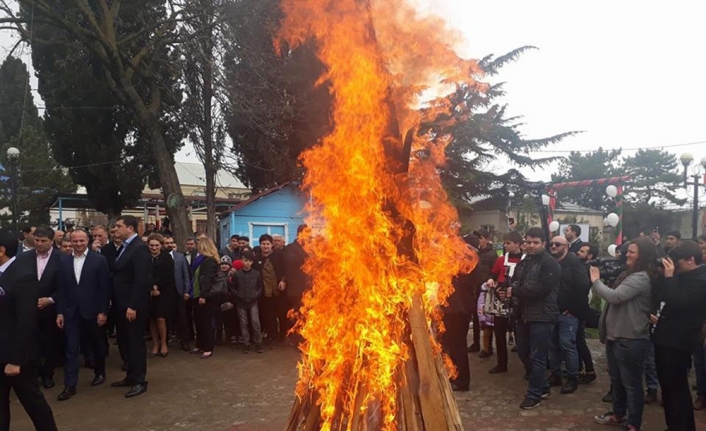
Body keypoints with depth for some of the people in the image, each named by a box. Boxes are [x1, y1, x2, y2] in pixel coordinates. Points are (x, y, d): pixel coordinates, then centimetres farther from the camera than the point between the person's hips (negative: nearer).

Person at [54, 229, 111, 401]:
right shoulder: (64, 261, 4)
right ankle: (70, 386, 6)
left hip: (92, 311, -2)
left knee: (96, 345, 14)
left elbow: (105, 288, -7)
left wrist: (103, 311, -10)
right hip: (71, 312, 2)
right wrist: (60, 312, 0)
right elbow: (61, 288, 5)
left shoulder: (99, 260, -6)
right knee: (70, 349, 1)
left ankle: (99, 373, 35)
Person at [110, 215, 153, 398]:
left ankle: (140, 381, 12)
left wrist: (132, 306, -23)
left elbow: (141, 280, -22)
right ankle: (131, 376, 28)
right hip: (122, 304, 9)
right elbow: (118, 275, 14)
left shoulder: (139, 248, -16)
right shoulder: (123, 247, 13)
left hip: (133, 305, -9)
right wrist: (114, 301, 9)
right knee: (125, 341, 16)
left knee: (135, 342, 1)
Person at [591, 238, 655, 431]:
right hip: (616, 335, 10)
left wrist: (596, 281, -12)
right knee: (616, 379, 21)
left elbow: (615, 297, -26)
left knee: (631, 383, 2)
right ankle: (618, 414, 36)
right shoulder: (628, 274, 14)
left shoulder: (641, 278, -19)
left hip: (630, 339, -10)